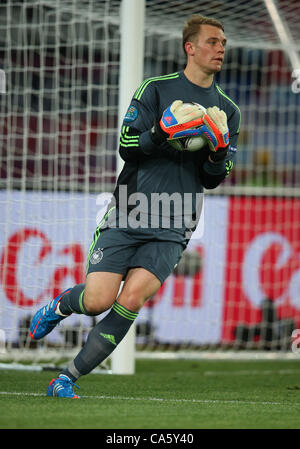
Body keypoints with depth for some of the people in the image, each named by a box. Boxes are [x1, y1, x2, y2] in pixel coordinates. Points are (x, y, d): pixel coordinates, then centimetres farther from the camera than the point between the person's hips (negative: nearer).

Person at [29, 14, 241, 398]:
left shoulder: (227, 112, 12)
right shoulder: (156, 89, 3)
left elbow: (213, 179, 12)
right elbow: (126, 146, -2)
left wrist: (219, 153, -9)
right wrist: (162, 131, -19)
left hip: (172, 228, 2)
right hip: (128, 215, -2)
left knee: (131, 300, -18)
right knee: (98, 301, -11)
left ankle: (69, 378, -7)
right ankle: (59, 306, 26)